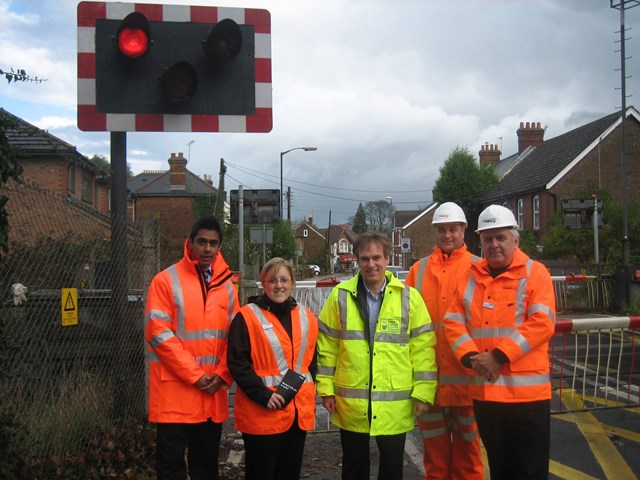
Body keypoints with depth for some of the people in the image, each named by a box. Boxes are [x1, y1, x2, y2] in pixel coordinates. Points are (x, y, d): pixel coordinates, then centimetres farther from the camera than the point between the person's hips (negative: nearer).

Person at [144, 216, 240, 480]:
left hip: (213, 391, 5)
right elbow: (159, 334, -12)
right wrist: (195, 375, -14)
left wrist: (222, 375, -6)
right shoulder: (166, 280, -5)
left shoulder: (226, 285, 10)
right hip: (175, 389, -4)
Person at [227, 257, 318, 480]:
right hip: (261, 413, -5)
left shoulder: (307, 318, 11)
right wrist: (263, 395, -18)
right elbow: (237, 362, -12)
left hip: (299, 411, 5)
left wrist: (309, 394, 10)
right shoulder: (247, 317, -6)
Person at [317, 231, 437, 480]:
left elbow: (423, 348, -2)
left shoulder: (409, 297, -3)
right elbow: (327, 346, 3)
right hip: (350, 402, 1)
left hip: (395, 403, 0)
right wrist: (326, 387, 0)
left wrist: (423, 391, -5)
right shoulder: (340, 295, -1)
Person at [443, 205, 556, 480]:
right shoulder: (471, 277, 9)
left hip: (527, 390, -4)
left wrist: (499, 356, -19)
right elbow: (453, 322, 6)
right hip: (484, 390, 4)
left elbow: (541, 323, -15)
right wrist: (471, 358, -12)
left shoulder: (534, 272, -4)